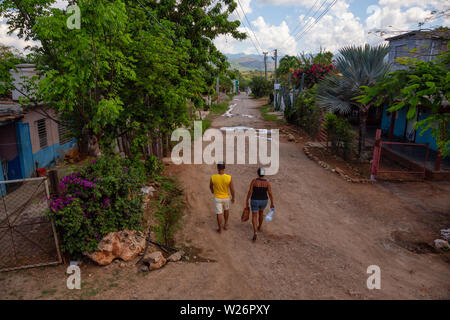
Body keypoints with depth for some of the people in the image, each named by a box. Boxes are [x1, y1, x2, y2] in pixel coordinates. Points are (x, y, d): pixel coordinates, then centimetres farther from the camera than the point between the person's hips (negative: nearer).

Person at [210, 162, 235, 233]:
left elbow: (210, 186, -1)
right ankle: (225, 224, 43)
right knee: (226, 210, 30)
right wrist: (233, 198, 4)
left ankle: (220, 229, 27)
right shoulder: (229, 177, -26)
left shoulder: (213, 177, -24)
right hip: (226, 198, 1)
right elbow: (232, 190, -16)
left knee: (219, 213, 15)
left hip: (217, 198, -1)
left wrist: (212, 190, 23)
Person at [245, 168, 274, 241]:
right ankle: (260, 227, 46)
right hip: (263, 201, 3)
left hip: (255, 201, -2)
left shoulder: (254, 180, -17)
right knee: (261, 212, 31)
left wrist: (247, 201, -5)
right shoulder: (267, 182, -12)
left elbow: (250, 192, -16)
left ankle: (255, 232, -11)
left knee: (254, 217, 7)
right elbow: (270, 194, -11)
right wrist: (272, 203, 1)